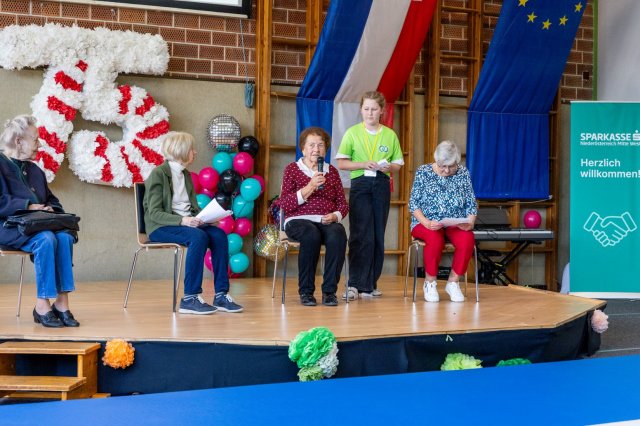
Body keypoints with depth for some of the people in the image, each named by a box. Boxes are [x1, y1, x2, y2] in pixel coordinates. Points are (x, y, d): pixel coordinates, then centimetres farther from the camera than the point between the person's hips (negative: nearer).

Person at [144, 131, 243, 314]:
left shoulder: (186, 175, 16)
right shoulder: (158, 174, -7)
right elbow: (154, 213, -15)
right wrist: (181, 220, -28)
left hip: (186, 222, 7)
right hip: (161, 227, -7)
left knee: (219, 235, -21)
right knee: (198, 237, -34)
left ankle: (221, 295, -20)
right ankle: (190, 298, -31)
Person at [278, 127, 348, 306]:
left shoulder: (332, 171, 18)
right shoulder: (292, 169, 9)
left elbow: (343, 203, 16)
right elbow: (285, 204, -4)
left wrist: (335, 216, -7)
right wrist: (310, 187, -14)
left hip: (327, 222, 2)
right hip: (299, 221, -2)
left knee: (338, 235, -33)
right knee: (311, 235, -37)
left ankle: (329, 291, -25)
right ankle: (306, 291, -24)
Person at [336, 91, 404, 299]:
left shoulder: (390, 134, 10)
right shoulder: (352, 133, 3)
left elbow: (398, 164, 13)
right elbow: (341, 163, -1)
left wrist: (388, 167, -9)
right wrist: (365, 164, -14)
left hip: (382, 186, 3)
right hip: (360, 185, -3)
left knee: (378, 236, 3)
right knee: (361, 235, -12)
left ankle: (370, 284, 12)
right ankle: (355, 284, -11)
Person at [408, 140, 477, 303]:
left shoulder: (463, 173, 6)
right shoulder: (423, 172, 1)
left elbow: (471, 204, 7)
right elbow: (413, 203, -2)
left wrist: (470, 223, -13)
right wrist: (426, 222, -19)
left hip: (456, 225, 2)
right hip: (426, 224, -2)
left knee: (467, 239, -32)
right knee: (435, 239, -37)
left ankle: (453, 282, -13)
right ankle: (430, 283, -14)